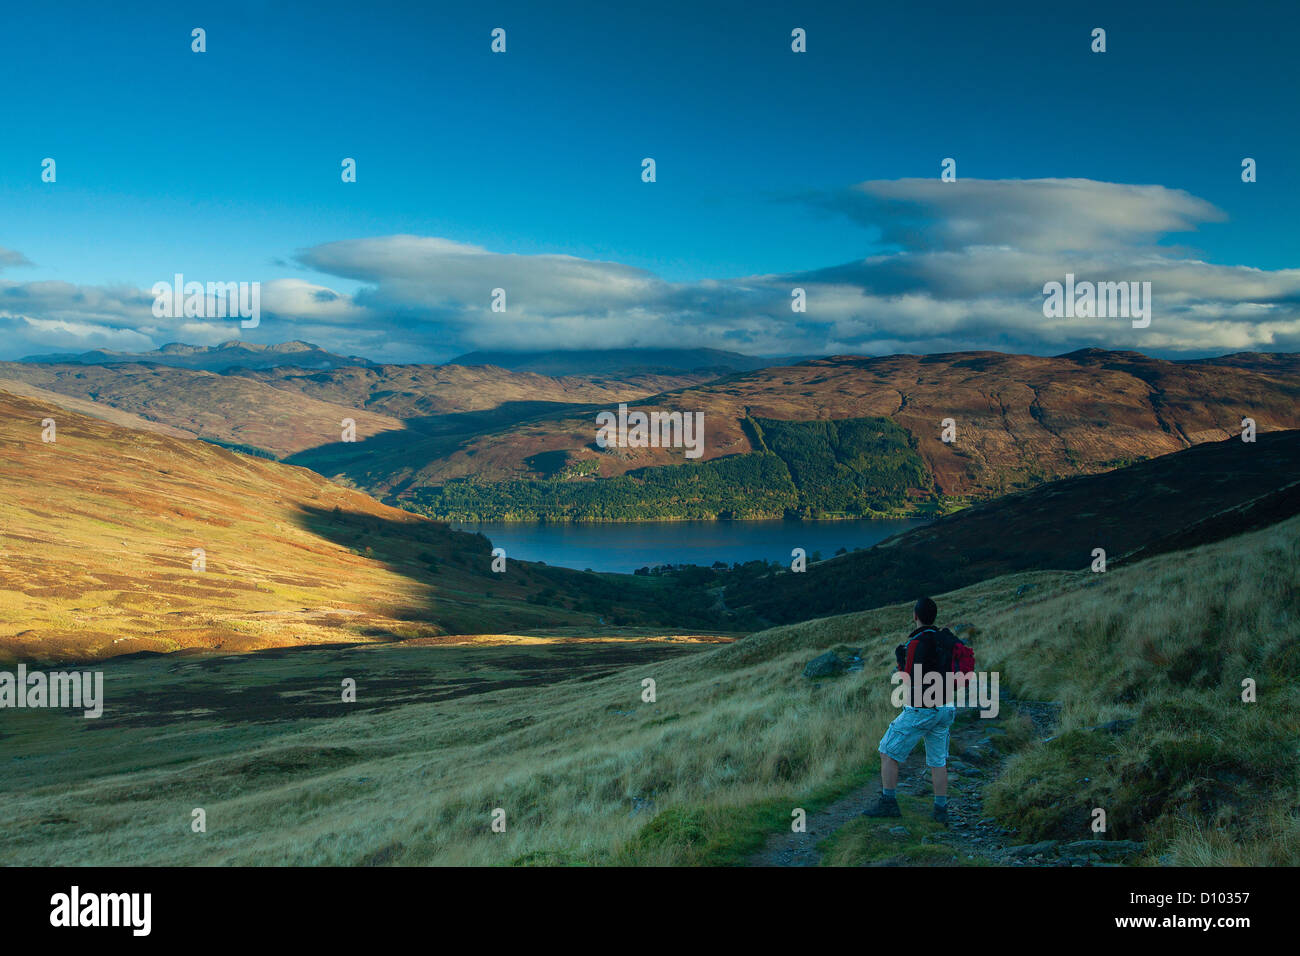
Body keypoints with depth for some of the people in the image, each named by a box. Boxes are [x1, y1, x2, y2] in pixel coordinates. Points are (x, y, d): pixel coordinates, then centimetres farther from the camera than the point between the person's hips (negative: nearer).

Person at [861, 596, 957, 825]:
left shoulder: (916, 643, -16)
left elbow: (912, 681, -17)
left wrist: (901, 659, -2)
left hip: (920, 710, -7)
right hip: (945, 708, 7)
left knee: (888, 752, 3)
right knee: (938, 760, 15)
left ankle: (888, 803, 2)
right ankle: (941, 810, 14)